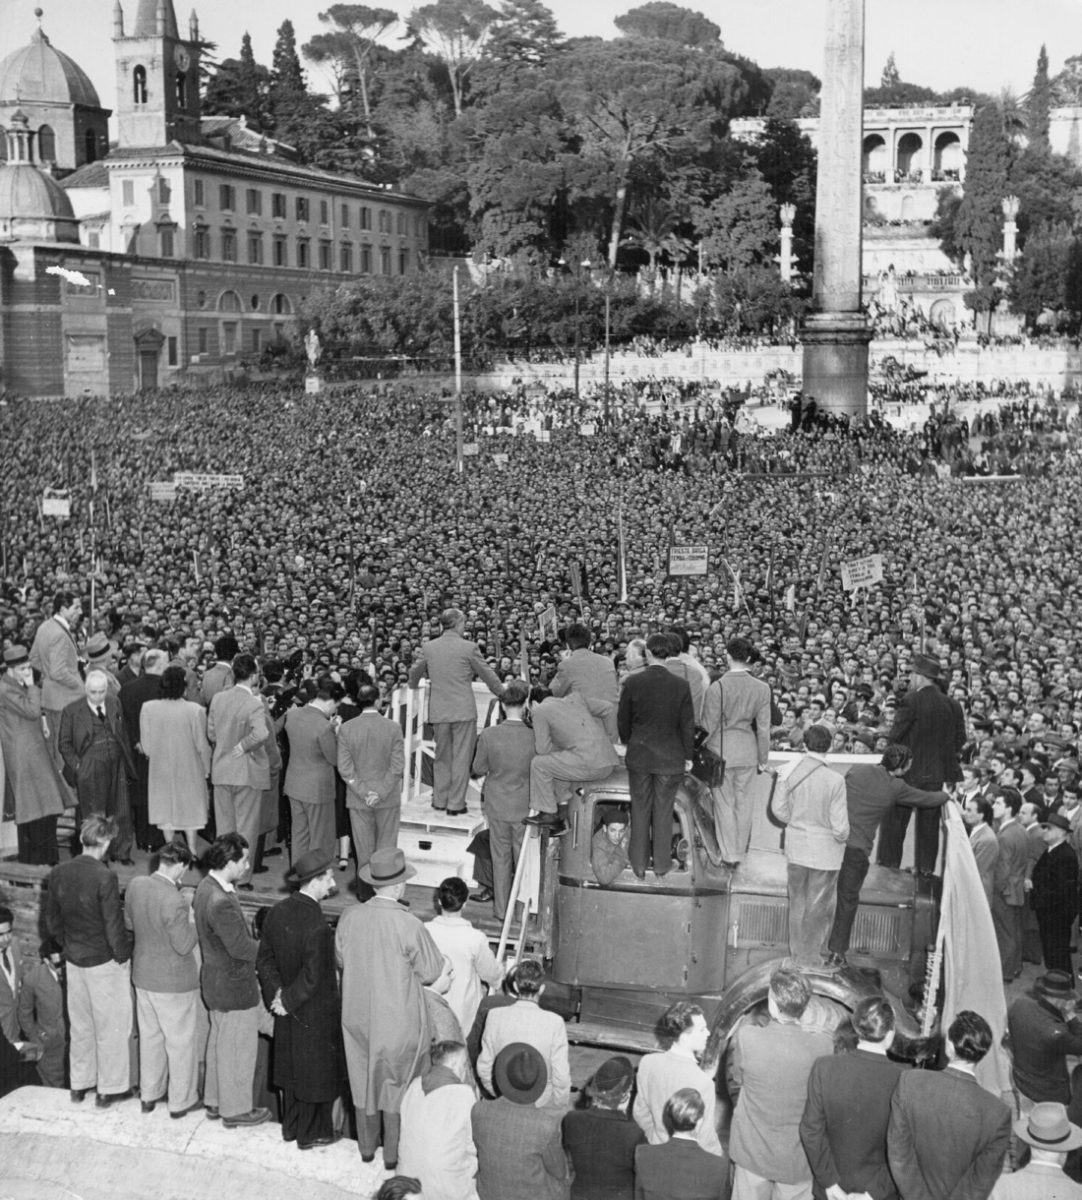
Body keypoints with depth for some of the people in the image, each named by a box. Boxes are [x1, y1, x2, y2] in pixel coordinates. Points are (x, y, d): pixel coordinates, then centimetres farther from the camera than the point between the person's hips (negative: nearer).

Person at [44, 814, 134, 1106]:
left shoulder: (58, 873, -5)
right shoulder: (104, 877, -24)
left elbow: (52, 920, 6)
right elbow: (114, 928, -20)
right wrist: (123, 957, -6)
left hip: (74, 960, 6)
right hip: (104, 962, -6)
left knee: (80, 1024, 20)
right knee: (110, 1026, 9)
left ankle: (79, 1083, 33)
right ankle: (110, 1088, 19)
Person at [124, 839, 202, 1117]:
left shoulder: (136, 885, -7)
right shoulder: (174, 901, -29)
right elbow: (184, 945, -23)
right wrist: (193, 921, -7)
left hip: (143, 975, 7)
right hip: (173, 983, -7)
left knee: (149, 1036, 22)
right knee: (181, 1042, 11)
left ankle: (149, 1094, 36)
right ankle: (181, 1101, 24)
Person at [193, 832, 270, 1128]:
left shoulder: (206, 886, 0)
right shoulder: (221, 903, -32)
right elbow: (240, 947, -27)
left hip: (216, 980, 10)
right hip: (234, 987, -10)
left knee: (220, 1042, 23)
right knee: (239, 1048, 8)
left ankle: (215, 1101, 38)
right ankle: (236, 1110, 24)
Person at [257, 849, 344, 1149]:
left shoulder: (277, 913, -7)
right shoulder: (317, 926, -30)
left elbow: (265, 959, 1)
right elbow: (312, 977, -26)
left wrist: (277, 992, -1)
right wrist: (287, 1000, -11)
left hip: (289, 1011, 7)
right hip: (315, 1012, -7)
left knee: (291, 1066, 22)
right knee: (317, 1071, 12)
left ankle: (291, 1127, 38)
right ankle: (310, 1134, 28)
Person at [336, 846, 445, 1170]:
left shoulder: (349, 917, -12)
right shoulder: (408, 925, -26)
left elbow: (341, 960, 4)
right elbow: (431, 972, -14)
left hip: (358, 1017, 4)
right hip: (398, 1020, -4)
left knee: (363, 1080, 22)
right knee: (397, 1085, 15)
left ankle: (367, 1146, 38)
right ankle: (393, 1153, 28)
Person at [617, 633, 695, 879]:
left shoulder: (632, 683, -11)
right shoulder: (681, 685, -11)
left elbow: (623, 720, 0)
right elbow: (687, 725, -4)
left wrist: (627, 743, 19)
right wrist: (688, 756, 7)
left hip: (639, 755, 0)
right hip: (670, 757, 0)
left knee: (640, 810, 12)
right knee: (663, 811, 11)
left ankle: (639, 866, 20)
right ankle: (661, 866, 20)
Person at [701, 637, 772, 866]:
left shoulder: (717, 687, -14)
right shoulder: (761, 688, -5)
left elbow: (708, 725, -8)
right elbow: (764, 728, 0)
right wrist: (763, 758, 10)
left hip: (721, 750, -3)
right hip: (748, 752, 3)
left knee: (724, 803, 7)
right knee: (743, 801, 13)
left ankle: (729, 854, 13)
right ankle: (740, 851, 23)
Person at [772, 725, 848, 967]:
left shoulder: (789, 773, -11)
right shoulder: (834, 781, -20)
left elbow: (779, 809, -1)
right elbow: (840, 825, -16)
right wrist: (842, 838, 6)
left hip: (795, 847, 3)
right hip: (825, 850, -3)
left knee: (797, 902, 20)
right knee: (818, 906, 13)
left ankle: (797, 953, 33)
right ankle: (809, 958, 23)